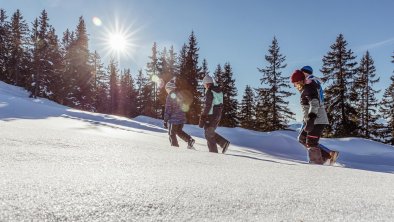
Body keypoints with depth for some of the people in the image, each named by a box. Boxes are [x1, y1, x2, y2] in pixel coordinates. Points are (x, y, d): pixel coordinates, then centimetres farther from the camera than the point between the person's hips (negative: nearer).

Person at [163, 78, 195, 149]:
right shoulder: (179, 94, 9)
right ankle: (189, 139, 5)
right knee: (179, 131, 23)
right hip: (182, 117, 7)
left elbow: (168, 109, -13)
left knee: (172, 134, 7)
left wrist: (165, 121, -9)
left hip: (174, 119, -7)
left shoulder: (170, 96, -11)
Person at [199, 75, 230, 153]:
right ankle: (224, 143, 9)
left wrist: (202, 118, -17)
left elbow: (207, 106, -20)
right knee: (211, 133, 21)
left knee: (209, 135, 3)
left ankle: (213, 152, 5)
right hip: (218, 116, 8)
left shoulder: (209, 91, -15)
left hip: (211, 116, -8)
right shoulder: (219, 90, 11)